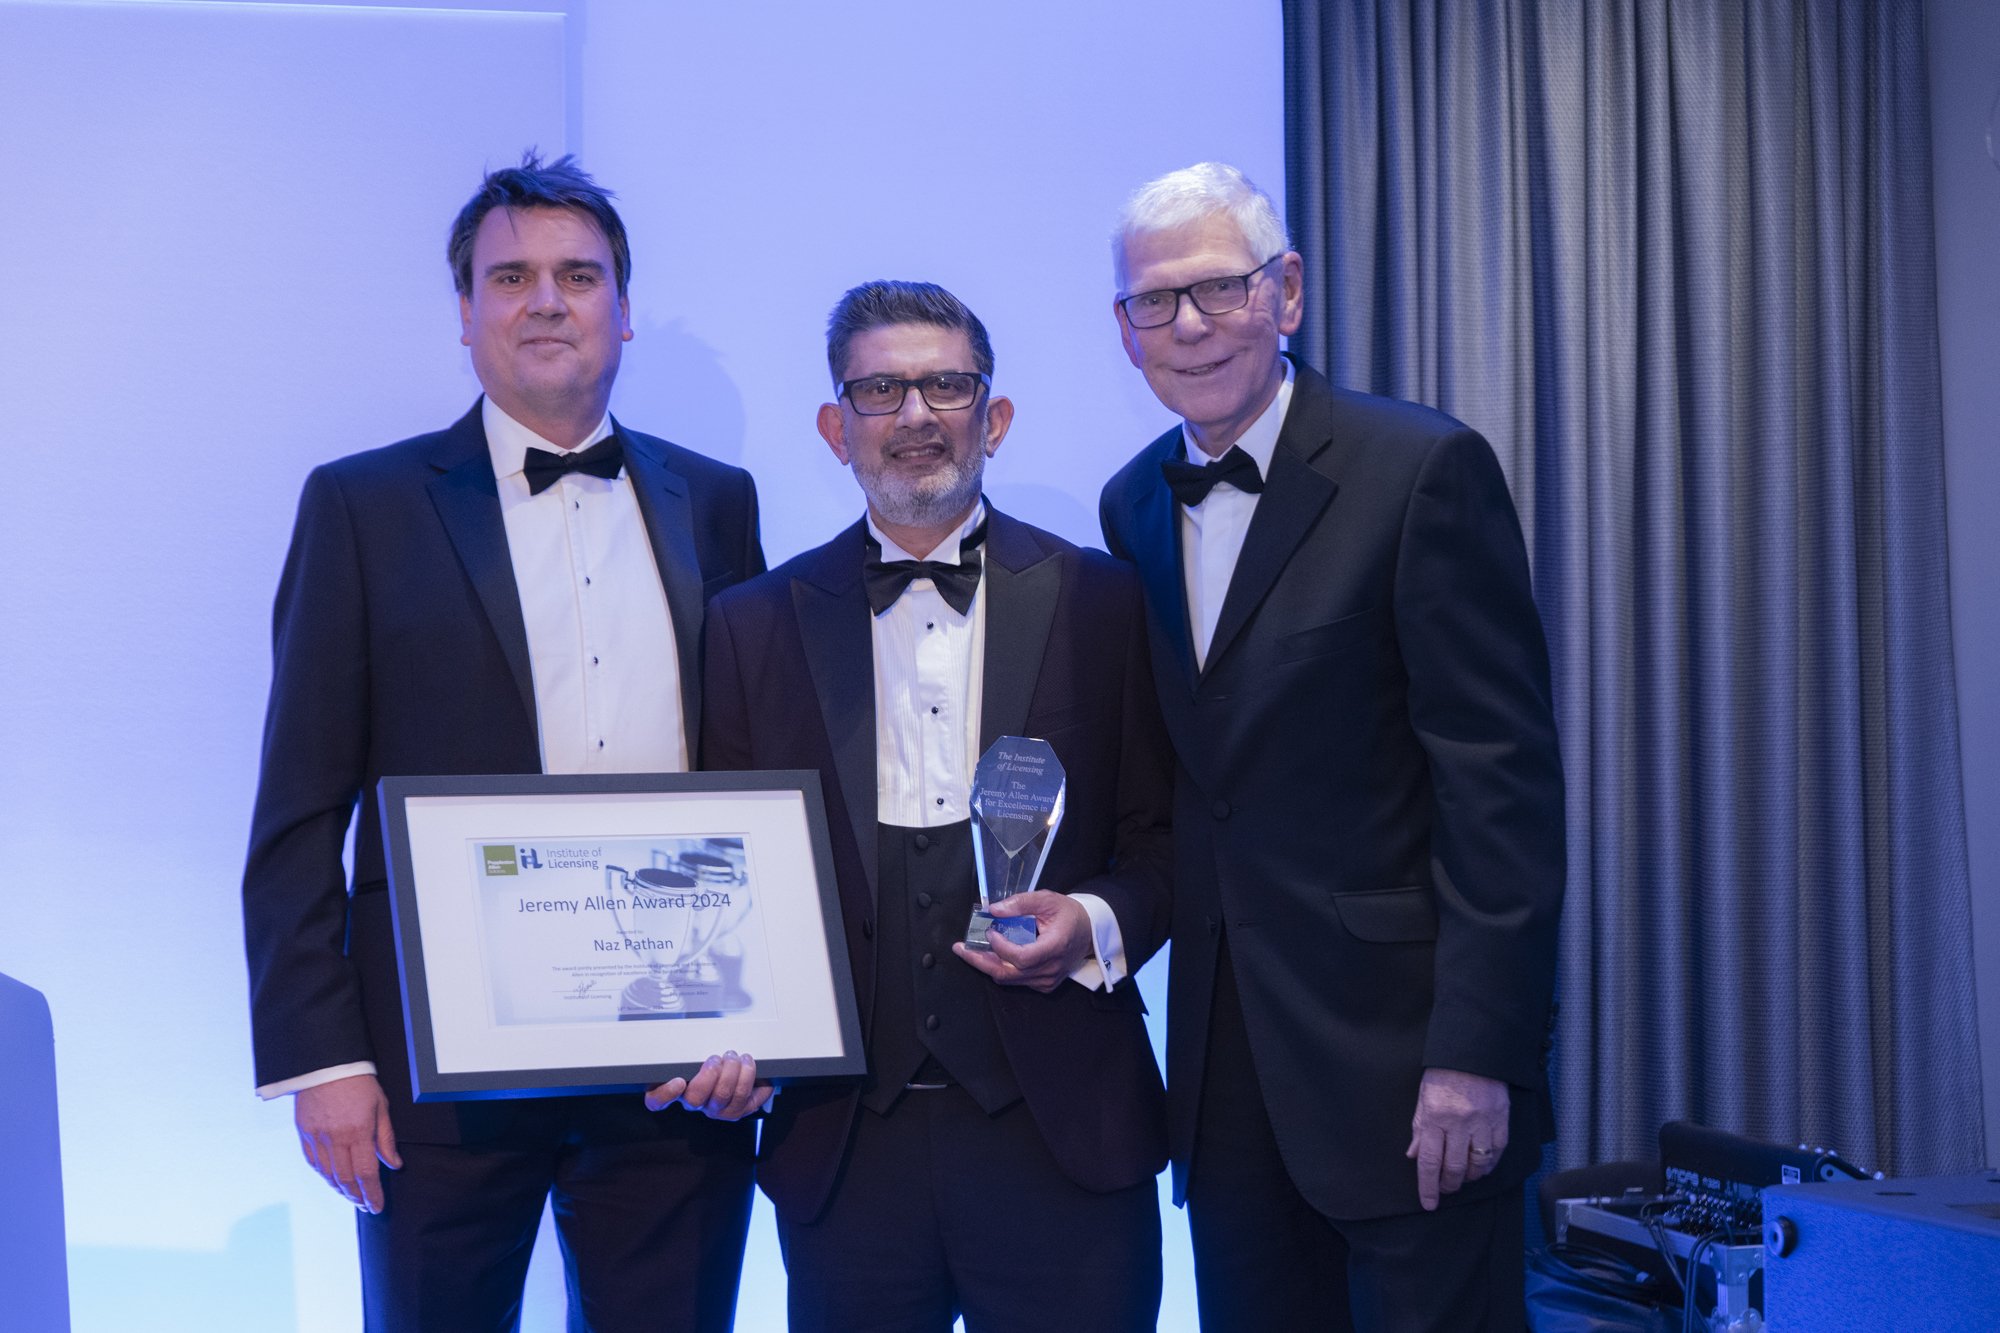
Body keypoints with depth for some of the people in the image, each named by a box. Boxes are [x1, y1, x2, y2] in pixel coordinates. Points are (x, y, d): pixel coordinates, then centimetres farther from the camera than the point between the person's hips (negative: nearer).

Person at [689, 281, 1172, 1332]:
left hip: (1060, 1132, -1)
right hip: (845, 1144, 1)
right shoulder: (755, 624, 8)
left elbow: (1169, 836, 7)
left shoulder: (1103, 602, 4)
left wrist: (1099, 924, -13)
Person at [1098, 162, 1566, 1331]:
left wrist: (1477, 1054, -17)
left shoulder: (1424, 470, -9)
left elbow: (1503, 782, -13)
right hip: (1226, 1064, 6)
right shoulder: (1133, 508, 11)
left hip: (1401, 1054, -5)